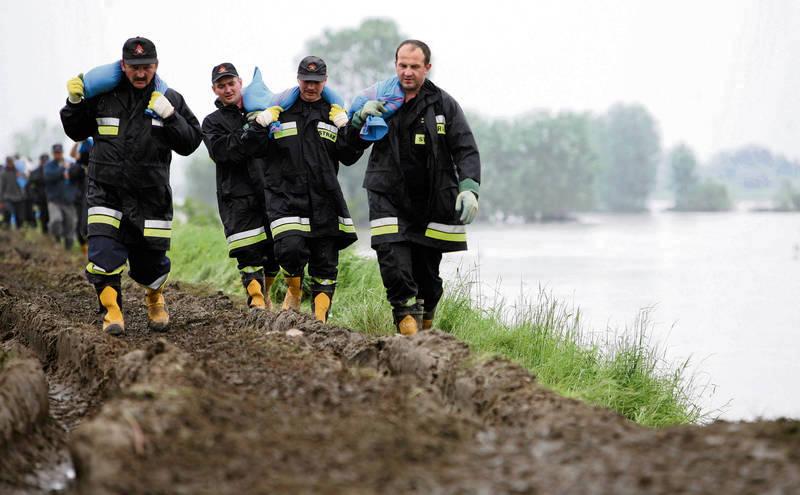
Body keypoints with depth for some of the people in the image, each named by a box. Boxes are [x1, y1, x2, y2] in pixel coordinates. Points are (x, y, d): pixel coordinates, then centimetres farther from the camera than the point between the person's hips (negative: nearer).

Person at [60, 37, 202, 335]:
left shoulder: (170, 100, 3)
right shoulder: (103, 97, 4)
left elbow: (191, 142, 1)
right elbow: (77, 132, 16)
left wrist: (170, 117, -14)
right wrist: (74, 103, -1)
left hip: (151, 196, 0)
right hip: (106, 192, 0)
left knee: (150, 260, 7)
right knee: (103, 252, -18)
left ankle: (155, 299, 37)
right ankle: (111, 310, -9)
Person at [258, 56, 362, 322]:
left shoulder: (335, 114, 11)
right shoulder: (279, 111, 6)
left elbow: (348, 158, 8)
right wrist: (258, 126, -8)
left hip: (324, 200, 2)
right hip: (285, 196, -2)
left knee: (325, 262, 2)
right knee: (290, 249, -21)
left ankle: (320, 318, 13)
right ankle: (294, 290, 10)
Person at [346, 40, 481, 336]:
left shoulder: (443, 104, 2)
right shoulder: (380, 99, 6)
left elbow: (466, 150, -1)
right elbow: (353, 145, 13)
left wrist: (469, 188, -17)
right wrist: (360, 118, -9)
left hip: (432, 202, 0)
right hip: (389, 198, 0)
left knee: (428, 269, 8)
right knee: (394, 265, -20)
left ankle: (424, 321, 26)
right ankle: (407, 317, -15)